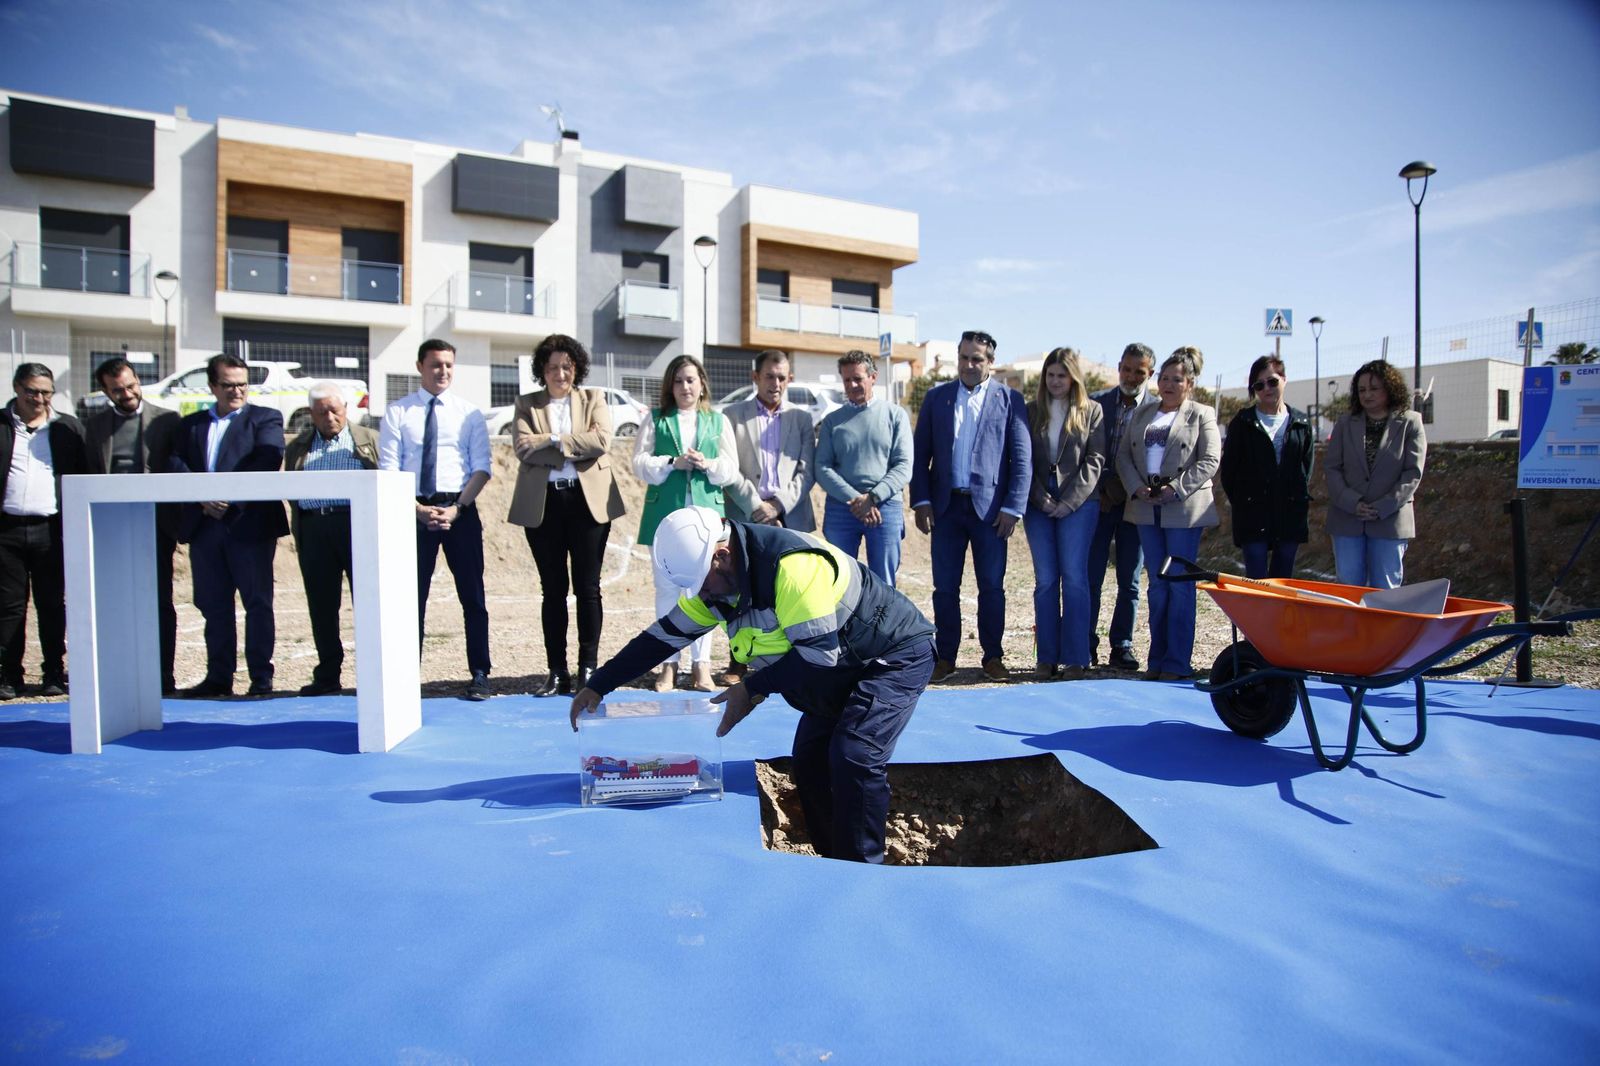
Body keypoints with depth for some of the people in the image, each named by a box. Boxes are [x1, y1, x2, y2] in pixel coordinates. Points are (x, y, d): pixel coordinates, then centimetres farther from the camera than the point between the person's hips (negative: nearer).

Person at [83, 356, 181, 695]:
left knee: (159, 603, 2)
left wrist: (177, 522, -3)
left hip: (154, 524, -2)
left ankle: (163, 678, 8)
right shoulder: (93, 424, 10)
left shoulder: (167, 420, 3)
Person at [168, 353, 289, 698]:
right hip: (203, 525, 4)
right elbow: (175, 464, 5)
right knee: (213, 605, 9)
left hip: (249, 524, -4)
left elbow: (267, 461, -10)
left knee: (258, 603, -1)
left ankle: (261, 678, 6)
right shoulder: (190, 424, 18)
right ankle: (219, 677, 17)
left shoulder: (265, 418, 6)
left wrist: (229, 496, -17)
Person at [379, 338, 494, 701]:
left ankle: (480, 674, 9)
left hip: (461, 510, 0)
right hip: (413, 510, 0)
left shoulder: (469, 412, 6)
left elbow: (482, 468, 0)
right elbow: (388, 469, 0)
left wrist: (456, 508, -13)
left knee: (472, 596, 2)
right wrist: (418, 509, -12)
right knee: (411, 597, 5)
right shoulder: (397, 412, 5)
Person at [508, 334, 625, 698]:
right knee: (552, 590, 6)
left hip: (588, 501, -1)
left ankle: (588, 668, 9)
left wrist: (553, 441, -10)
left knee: (587, 588, 1)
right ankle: (557, 672, 12)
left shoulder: (594, 399, 11)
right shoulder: (526, 404, 11)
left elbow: (601, 440, -8)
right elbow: (523, 447, -7)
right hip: (543, 504, 1)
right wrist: (573, 447, -11)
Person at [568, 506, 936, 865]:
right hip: (842, 670, 9)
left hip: (897, 656, -9)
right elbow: (666, 634, 2)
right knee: (809, 763, 5)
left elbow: (820, 652, -32)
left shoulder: (792, 564, -34)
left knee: (854, 758, -21)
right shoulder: (715, 580, -4)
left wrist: (752, 689, -24)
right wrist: (598, 686, 0)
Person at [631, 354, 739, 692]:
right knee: (667, 588, 2)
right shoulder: (656, 419, 11)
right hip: (665, 512, 0)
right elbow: (640, 462, 2)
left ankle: (701, 665, 7)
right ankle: (669, 664, 9)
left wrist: (707, 464, -12)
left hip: (706, 512, 1)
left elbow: (731, 469, 8)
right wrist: (673, 463, -13)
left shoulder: (718, 421, 14)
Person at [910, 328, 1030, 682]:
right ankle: (945, 657, 16)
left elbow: (1022, 458, 0)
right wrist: (921, 501, -1)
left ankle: (992, 656, 18)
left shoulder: (1010, 399, 3)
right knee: (945, 587, 5)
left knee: (992, 586, 5)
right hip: (946, 506, 2)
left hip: (990, 507, -2)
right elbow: (920, 453, 8)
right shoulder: (936, 397, 9)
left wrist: (1013, 508, -7)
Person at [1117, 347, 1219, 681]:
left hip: (1185, 509, -4)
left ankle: (1178, 663, 5)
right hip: (1147, 509, 4)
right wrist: (1136, 487, -6)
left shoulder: (1201, 415, 3)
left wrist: (1176, 488, -15)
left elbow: (1210, 460, -6)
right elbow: (1123, 455, 10)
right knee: (1157, 584, 9)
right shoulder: (1142, 414, 15)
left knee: (1180, 585, -1)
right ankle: (1157, 659, 15)